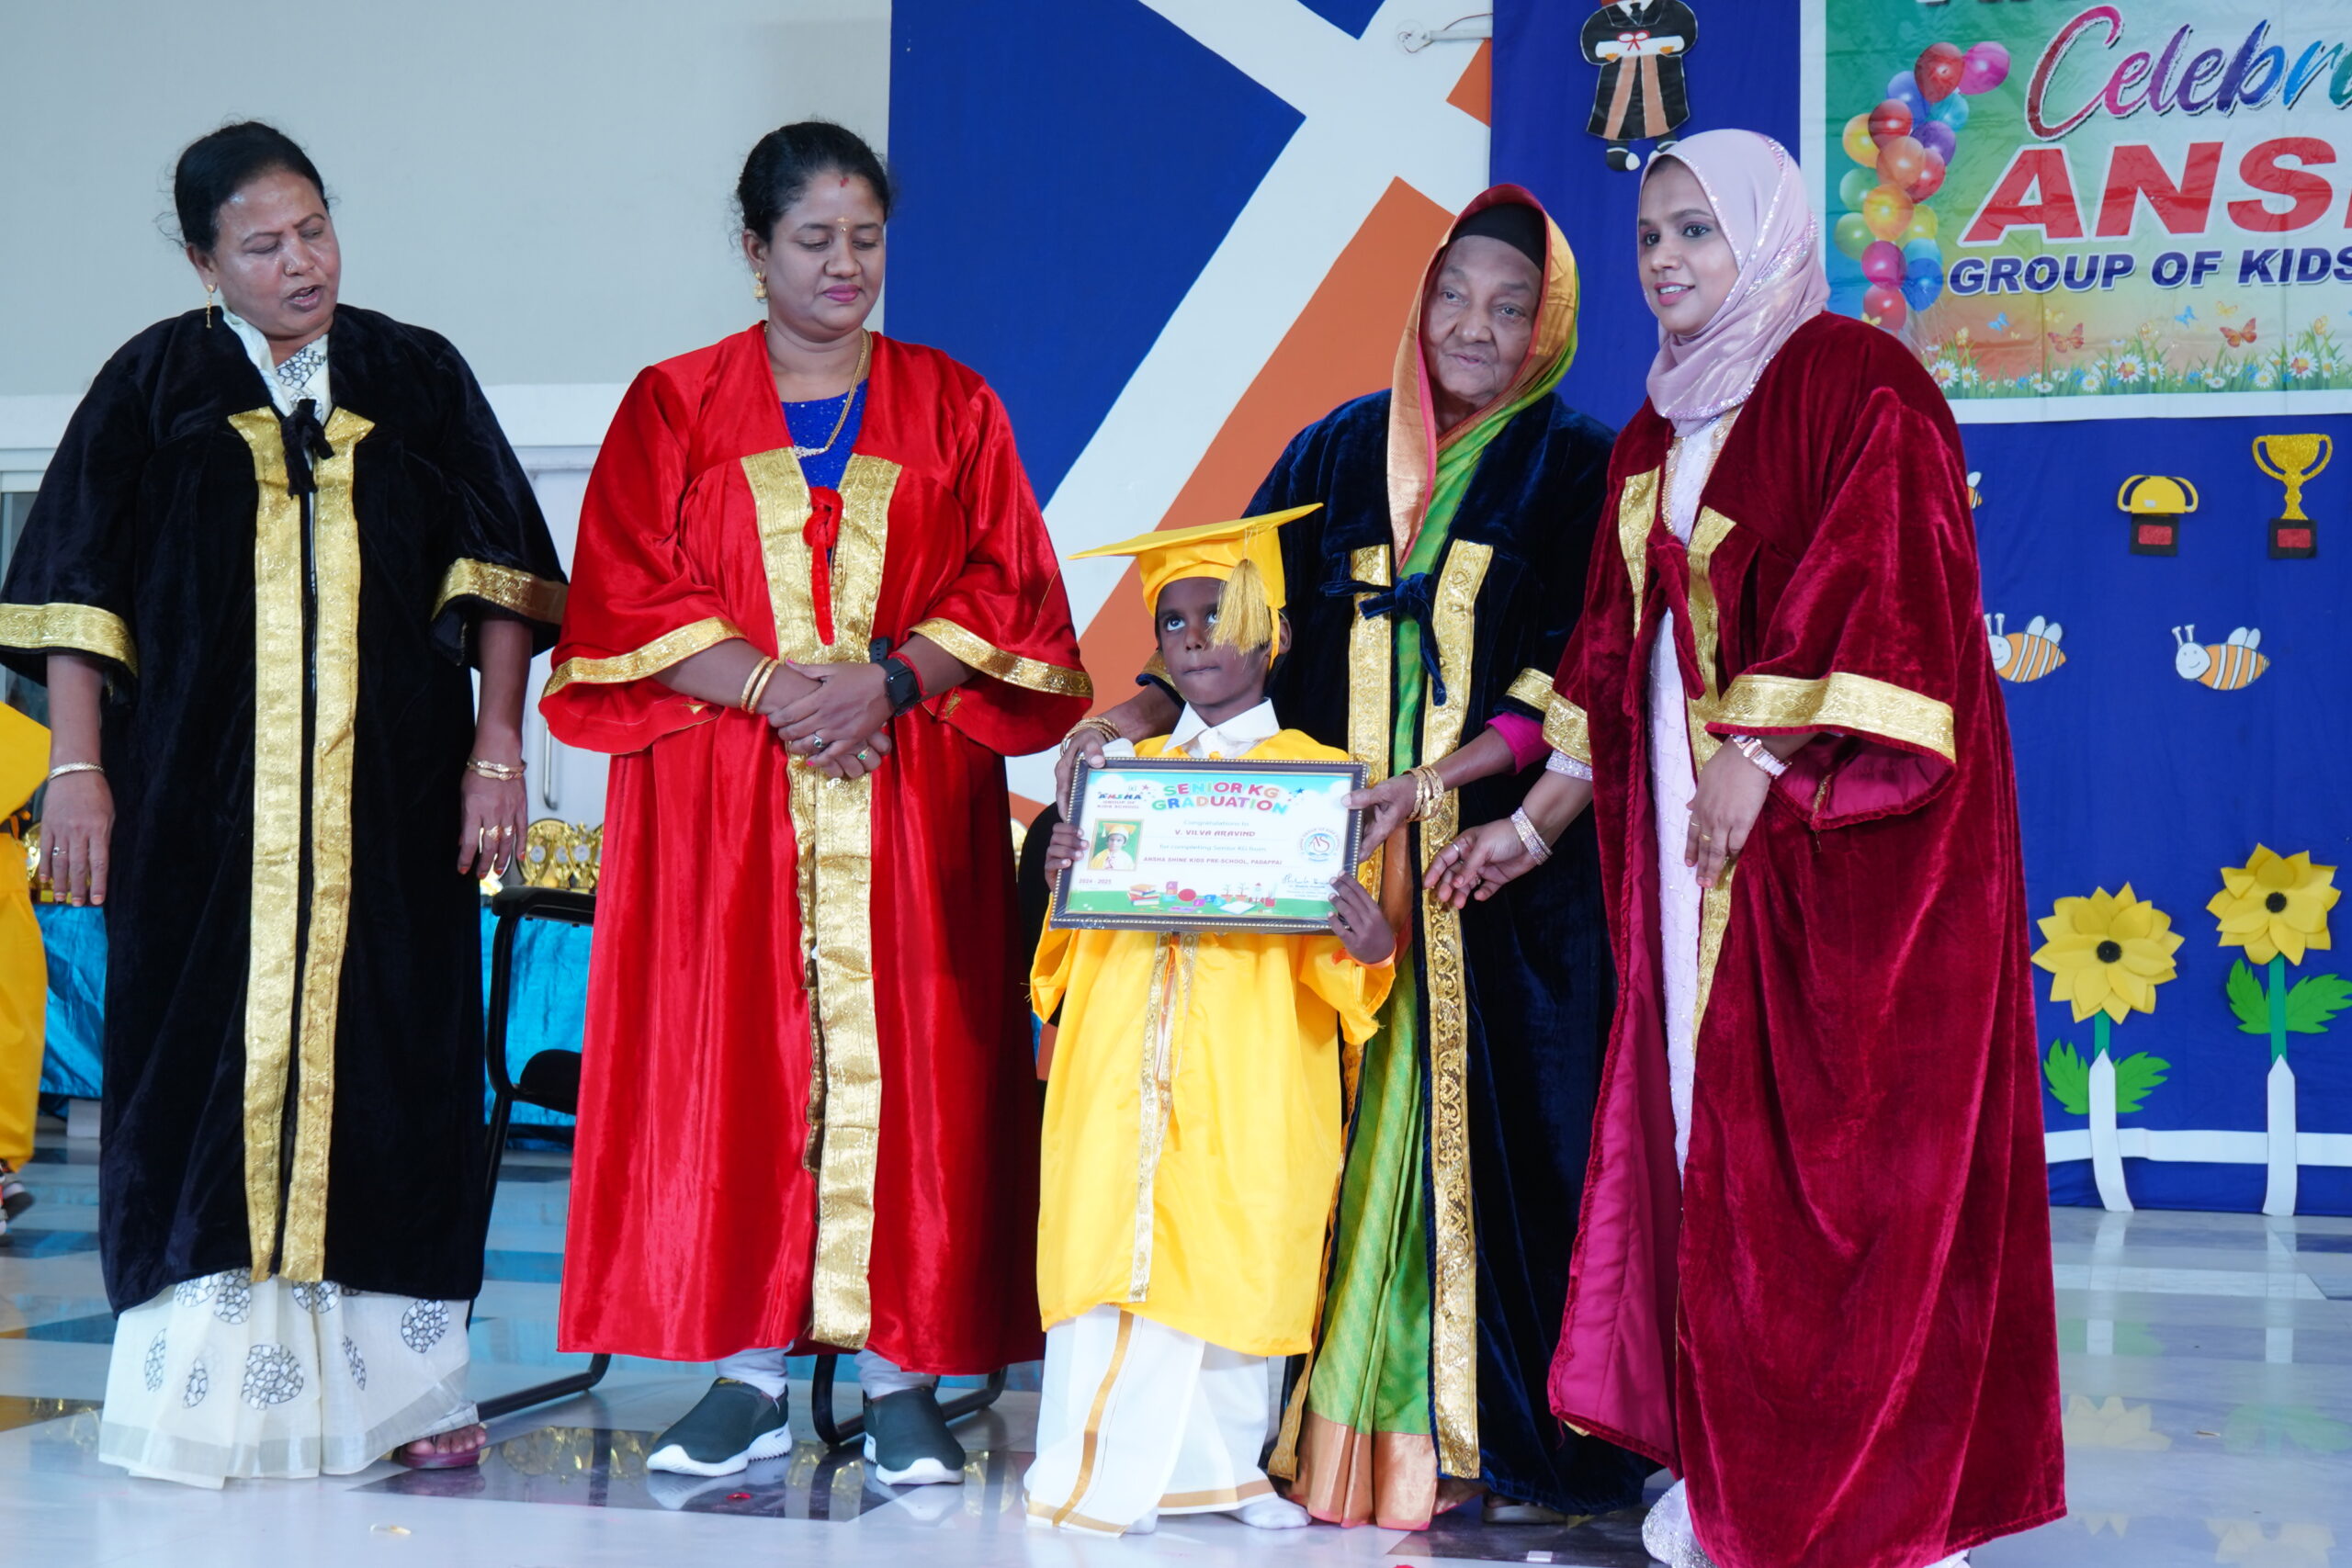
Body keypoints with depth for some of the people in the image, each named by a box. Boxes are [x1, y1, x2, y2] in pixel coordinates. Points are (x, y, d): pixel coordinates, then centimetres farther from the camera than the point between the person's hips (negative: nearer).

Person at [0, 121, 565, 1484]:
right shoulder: (154, 386, 7)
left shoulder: (419, 378, 9)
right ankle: (200, 1383, 4)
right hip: (204, 797, -1)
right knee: (210, 1057, -2)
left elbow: (498, 571, 7)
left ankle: (392, 1373, 7)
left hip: (390, 796, 1)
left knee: (388, 1055, 0)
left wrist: (498, 744, -2)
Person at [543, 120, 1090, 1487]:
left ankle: (904, 1380, 3)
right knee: (732, 1066, -2)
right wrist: (772, 686, -14)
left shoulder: (950, 407, 11)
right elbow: (628, 603, 0)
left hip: (914, 797, 0)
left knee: (900, 1063, -3)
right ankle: (749, 1376, 6)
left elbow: (1007, 597, 4)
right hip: (722, 805, 0)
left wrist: (889, 679, -13)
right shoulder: (675, 408, 9)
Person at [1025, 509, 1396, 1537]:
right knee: (1108, 1250, -1)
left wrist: (1366, 947, -22)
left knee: (1230, 1261, 1)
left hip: (1247, 1079, -2)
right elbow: (1084, 931, 15)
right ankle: (1099, 1477, 8)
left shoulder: (1316, 774, 4)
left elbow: (1332, 951, 1)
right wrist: (1065, 881, -6)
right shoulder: (1128, 771, 14)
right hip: (1123, 1066, 3)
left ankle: (1217, 1465, 19)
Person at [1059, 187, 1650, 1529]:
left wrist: (1442, 777, -17)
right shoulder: (1338, 455, 13)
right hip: (1344, 872, 3)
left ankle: (1518, 1433, 4)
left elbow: (1577, 677, -5)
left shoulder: (1578, 469, 3)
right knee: (1348, 1137, 1)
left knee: (1494, 1131, -4)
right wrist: (1148, 711, -6)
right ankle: (1344, 1422, 8)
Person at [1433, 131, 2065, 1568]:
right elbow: (1613, 667, 20)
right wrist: (1535, 826, 18)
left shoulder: (1852, 383, -5)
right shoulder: (1655, 440, 18)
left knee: (1823, 1139, -6)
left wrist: (1758, 753, -21)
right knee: (1705, 1126, 5)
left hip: (1834, 830, -7)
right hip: (1691, 831, 7)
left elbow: (1880, 593, -16)